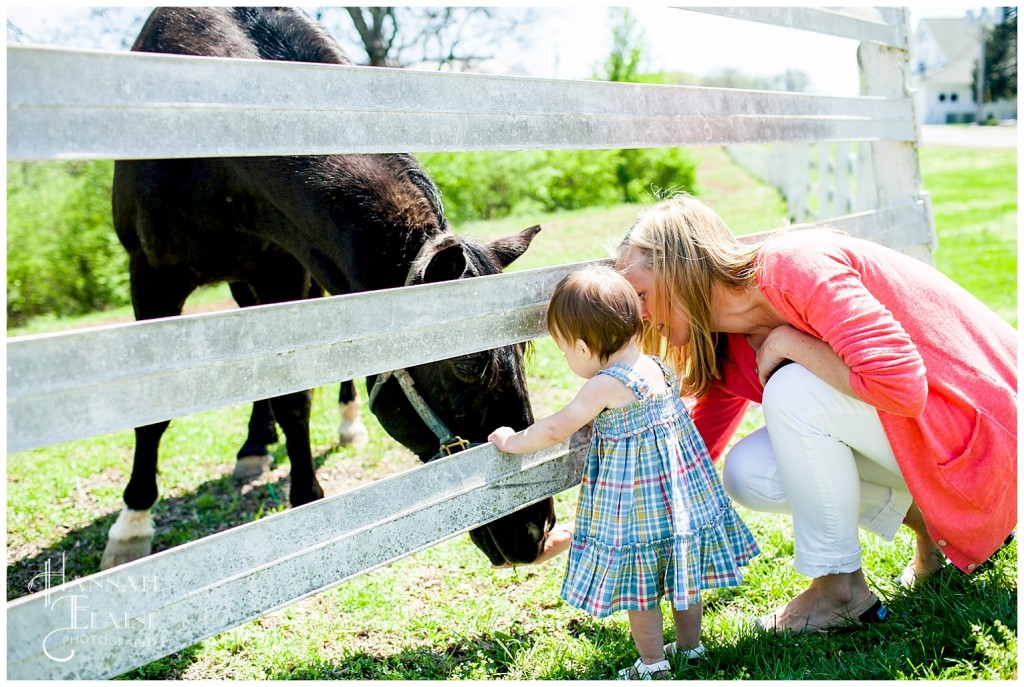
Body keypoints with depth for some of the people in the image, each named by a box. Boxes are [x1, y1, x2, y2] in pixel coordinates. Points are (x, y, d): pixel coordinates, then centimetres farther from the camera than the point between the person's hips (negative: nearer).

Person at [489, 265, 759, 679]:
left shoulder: (605, 386, -21)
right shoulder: (657, 367, 2)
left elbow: (555, 430, -14)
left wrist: (513, 442, 4)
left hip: (633, 501, -8)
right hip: (682, 489, 8)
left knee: (638, 585, 8)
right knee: (681, 572, 20)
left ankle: (653, 666, 18)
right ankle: (690, 647, 35)